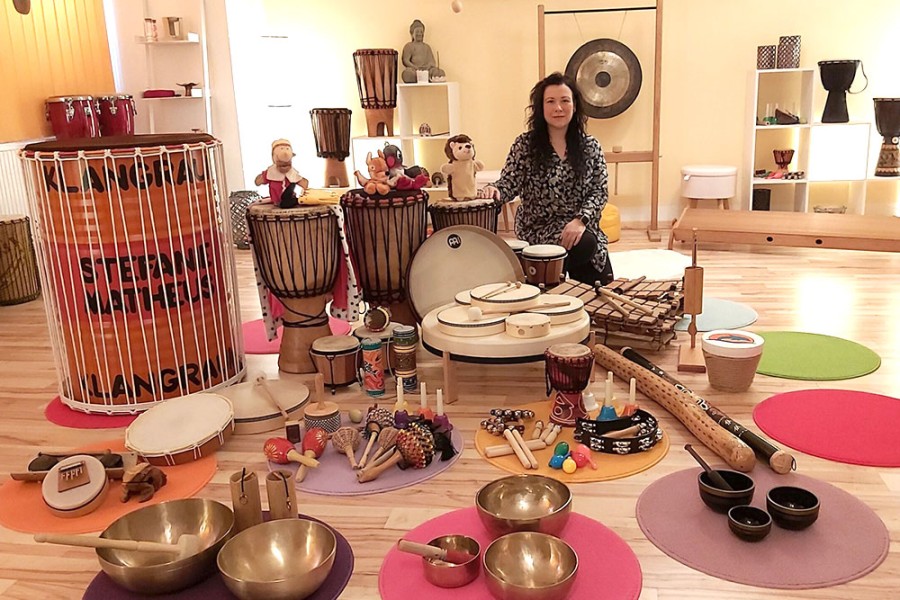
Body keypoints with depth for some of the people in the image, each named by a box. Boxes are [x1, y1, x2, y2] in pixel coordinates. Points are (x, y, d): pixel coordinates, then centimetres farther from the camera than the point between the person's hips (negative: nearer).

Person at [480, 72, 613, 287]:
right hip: (538, 229, -4)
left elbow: (599, 192, -1)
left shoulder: (590, 146, 3)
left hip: (581, 227, 4)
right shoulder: (525, 145, -2)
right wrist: (494, 190, -32)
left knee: (603, 282, -5)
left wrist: (581, 220, -20)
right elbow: (509, 184, -7)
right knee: (585, 244, -30)